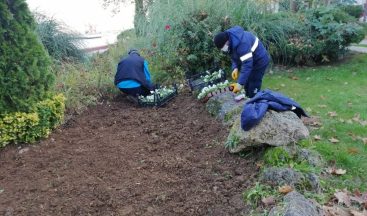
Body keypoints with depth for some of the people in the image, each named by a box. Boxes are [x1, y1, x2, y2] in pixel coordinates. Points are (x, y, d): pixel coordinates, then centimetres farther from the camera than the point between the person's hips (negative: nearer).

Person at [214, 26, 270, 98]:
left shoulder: (242, 44, -38)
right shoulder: (230, 39, -9)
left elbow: (247, 65, -39)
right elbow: (234, 56, 4)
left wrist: (240, 84, -39)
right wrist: (235, 68, -14)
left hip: (259, 61, -9)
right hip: (249, 60, 9)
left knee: (253, 90, -8)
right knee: (247, 87, 16)